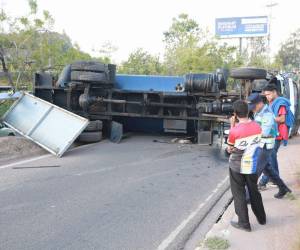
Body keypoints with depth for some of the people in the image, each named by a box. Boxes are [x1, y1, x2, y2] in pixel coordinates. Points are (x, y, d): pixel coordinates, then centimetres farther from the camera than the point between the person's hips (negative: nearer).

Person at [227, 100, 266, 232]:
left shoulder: (235, 130, -21)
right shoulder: (257, 127, -7)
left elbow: (229, 149, -7)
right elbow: (255, 143, 6)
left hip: (237, 167, -5)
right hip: (252, 165, 5)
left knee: (239, 195, 10)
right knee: (254, 192, 22)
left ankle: (244, 223, 16)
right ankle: (261, 218, 36)